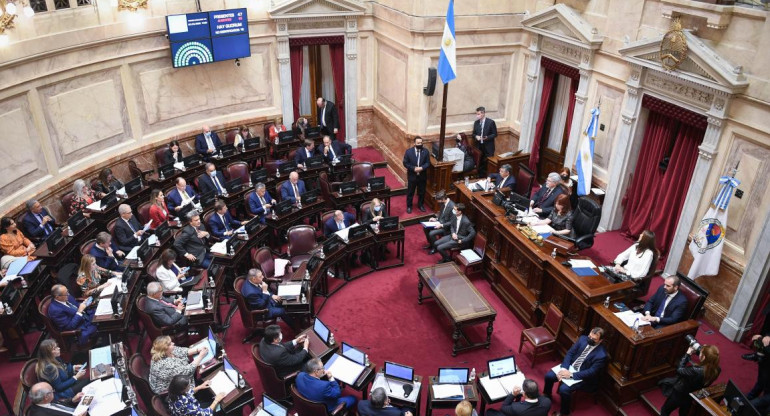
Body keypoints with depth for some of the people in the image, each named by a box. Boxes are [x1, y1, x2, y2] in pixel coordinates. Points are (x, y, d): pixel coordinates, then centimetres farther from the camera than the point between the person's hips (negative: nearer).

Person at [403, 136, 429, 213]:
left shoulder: (425, 151, -8)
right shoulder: (409, 151, -13)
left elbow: (428, 163, -5)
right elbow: (405, 163, -10)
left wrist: (421, 168, -23)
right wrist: (414, 168, -21)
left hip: (422, 176, 2)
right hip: (412, 176, -2)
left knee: (422, 192, 17)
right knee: (410, 192, 11)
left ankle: (420, 205, 38)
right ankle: (409, 206, 29)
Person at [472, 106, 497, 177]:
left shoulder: (491, 122, -9)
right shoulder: (476, 122, 5)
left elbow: (495, 134, -5)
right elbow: (474, 133, 14)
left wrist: (487, 137, -22)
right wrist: (476, 136, -10)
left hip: (488, 147, -4)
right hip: (479, 146, 4)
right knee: (480, 163, 7)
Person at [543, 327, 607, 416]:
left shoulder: (601, 355, -24)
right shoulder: (583, 339, -7)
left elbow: (591, 373, -22)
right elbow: (570, 353, -3)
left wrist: (571, 374, -24)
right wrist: (564, 368, -16)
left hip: (582, 376, -6)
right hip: (570, 366, 6)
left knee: (563, 389, -24)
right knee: (549, 375, -7)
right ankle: (547, 396, 22)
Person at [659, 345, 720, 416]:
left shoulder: (696, 371, -42)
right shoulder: (717, 370, -23)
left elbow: (679, 370, -23)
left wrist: (687, 354, -16)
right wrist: (703, 350, -11)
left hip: (680, 395, -6)